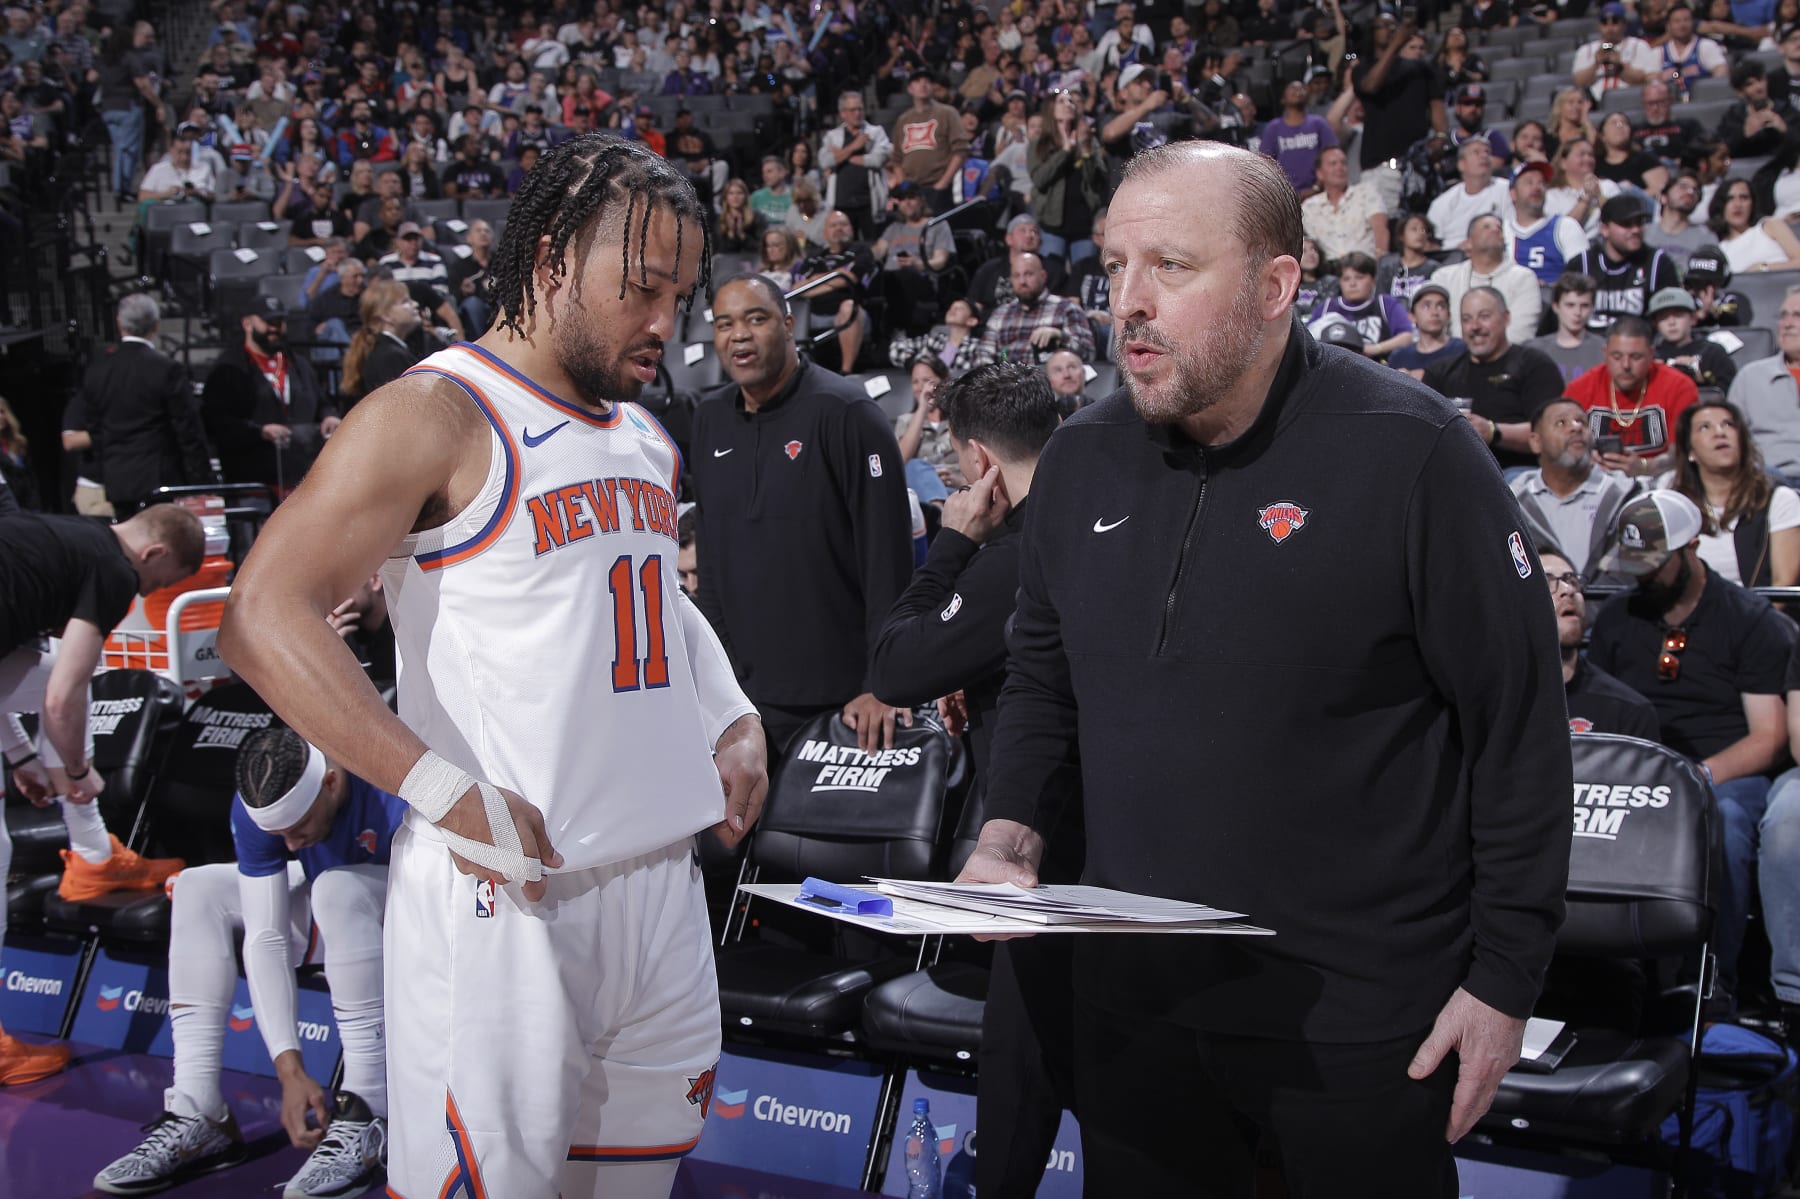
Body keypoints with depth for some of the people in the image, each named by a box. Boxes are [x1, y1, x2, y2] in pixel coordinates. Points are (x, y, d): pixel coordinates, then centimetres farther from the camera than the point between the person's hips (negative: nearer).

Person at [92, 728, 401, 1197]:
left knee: (338, 886, -35)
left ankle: (366, 1116, -33)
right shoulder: (257, 807, -20)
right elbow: (265, 937, -22)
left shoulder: (393, 794, -35)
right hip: (326, 912, 6)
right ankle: (196, 1116, -15)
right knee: (195, 888, -11)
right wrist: (290, 1071, -30)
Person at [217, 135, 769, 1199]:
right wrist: (450, 793, -24)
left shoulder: (649, 440, 15)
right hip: (505, 891, -8)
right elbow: (265, 621, -18)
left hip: (664, 873, 8)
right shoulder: (435, 415, -10)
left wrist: (735, 720, 14)